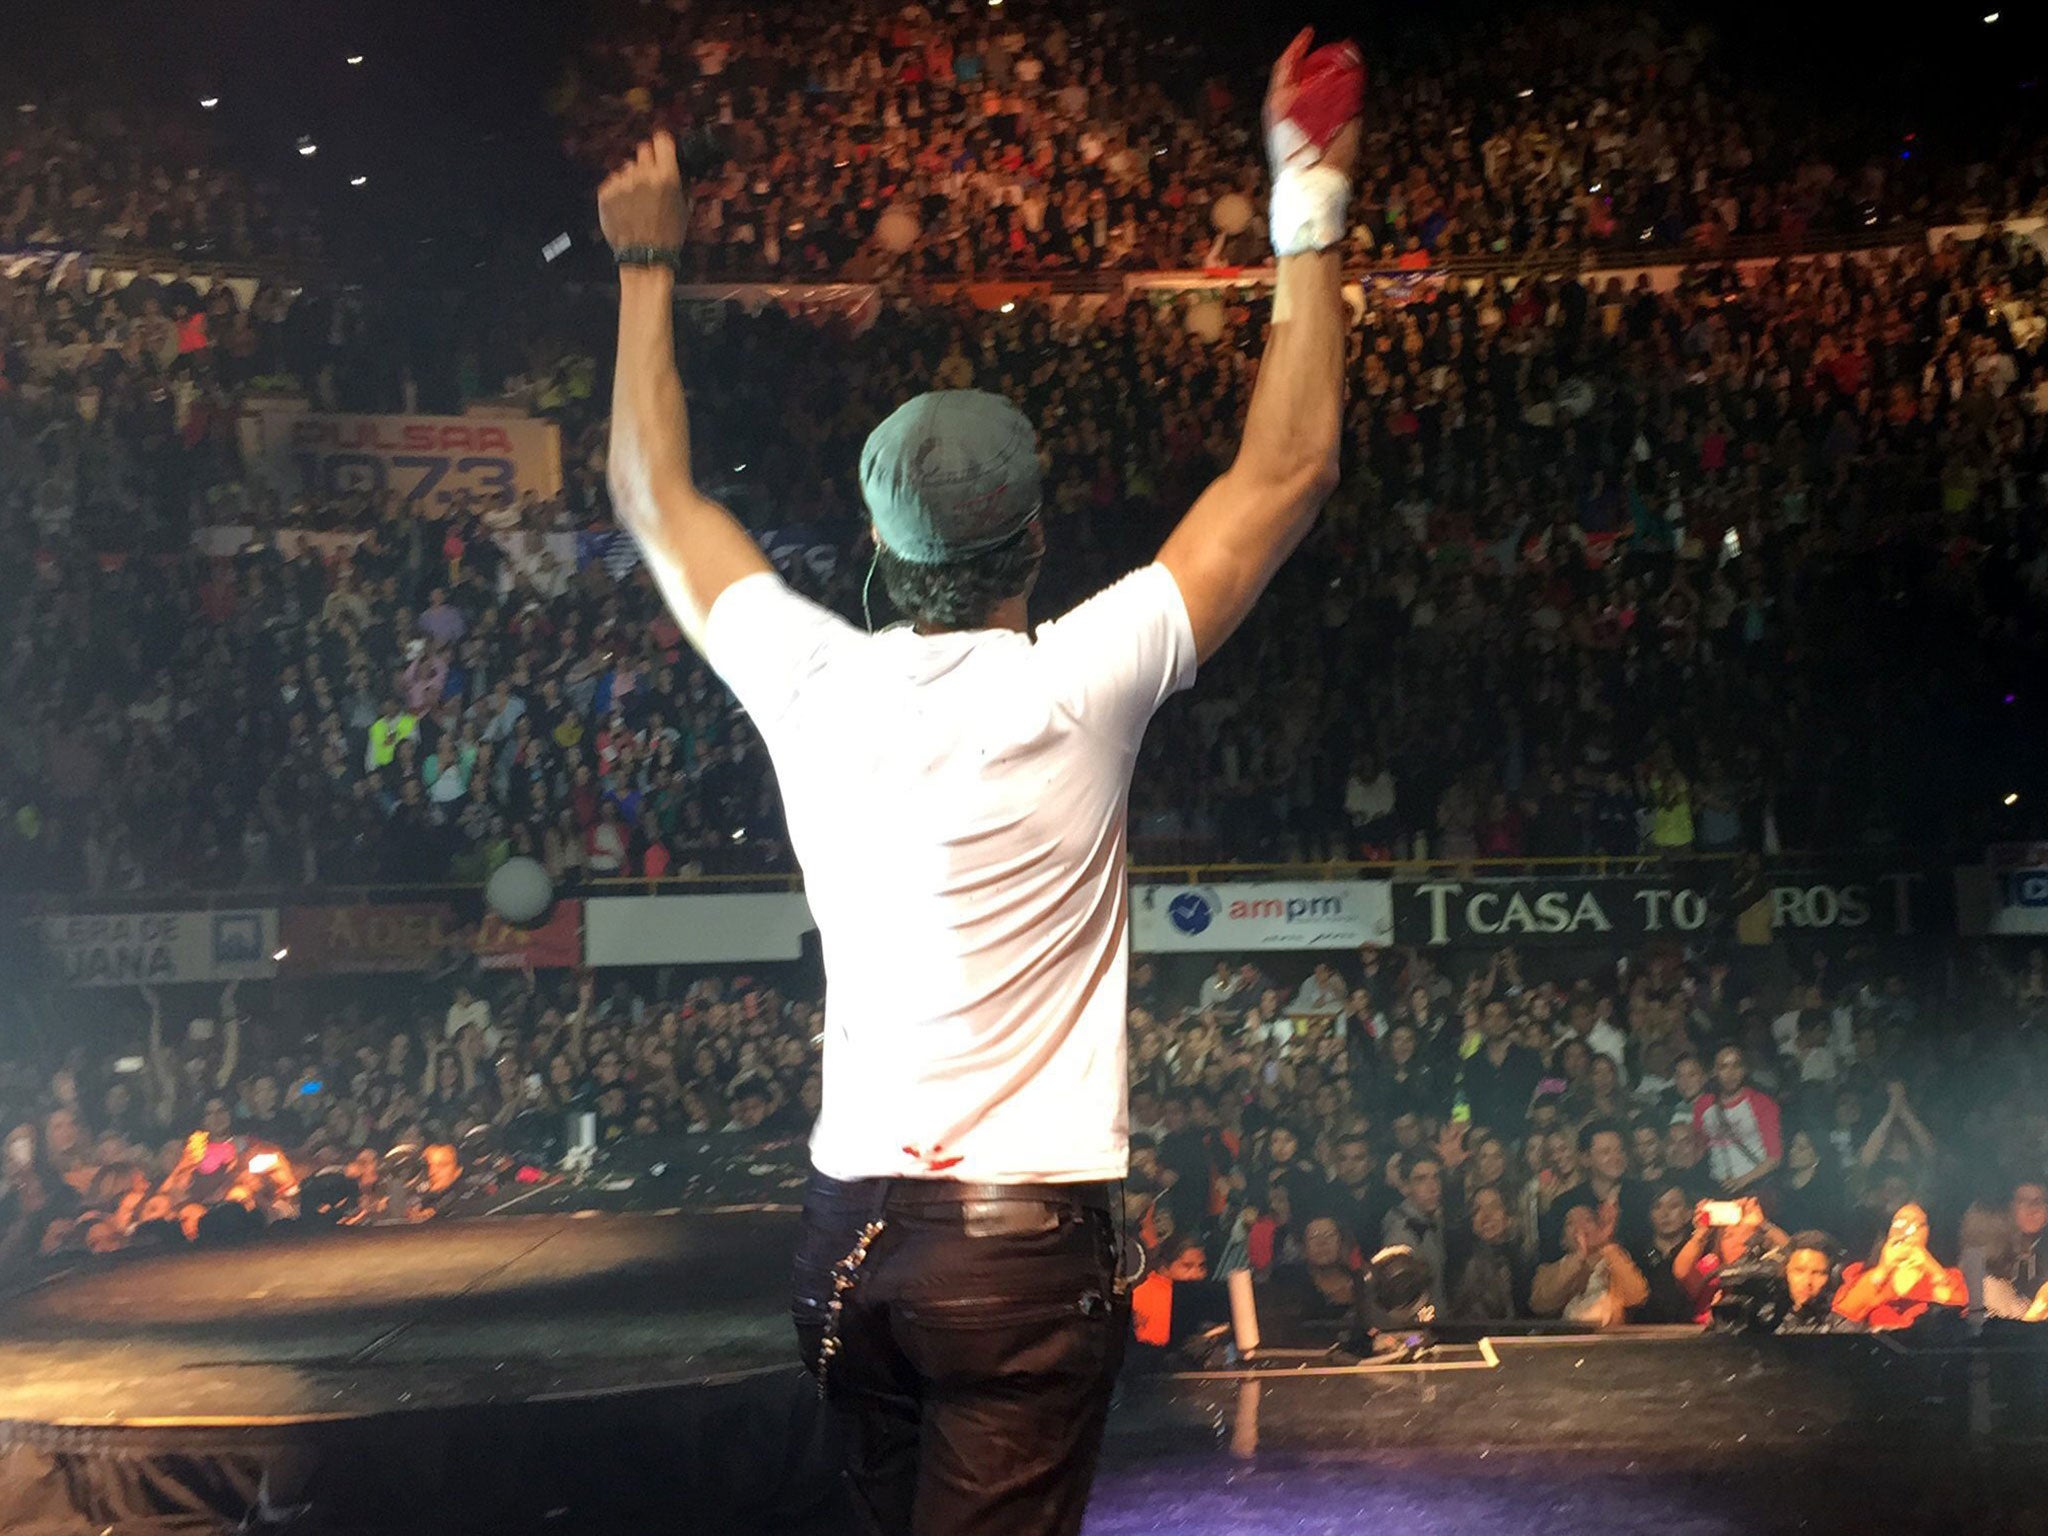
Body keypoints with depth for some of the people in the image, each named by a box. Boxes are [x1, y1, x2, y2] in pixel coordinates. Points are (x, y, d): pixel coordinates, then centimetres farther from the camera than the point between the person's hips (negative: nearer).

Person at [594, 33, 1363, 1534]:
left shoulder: (812, 684, -1)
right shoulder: (1074, 689, -12)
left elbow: (656, 493, 16)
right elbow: (1288, 469, -5)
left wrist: (647, 267, 26)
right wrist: (1312, 213, 2)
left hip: (850, 1230, 5)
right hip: (1026, 1239, -5)